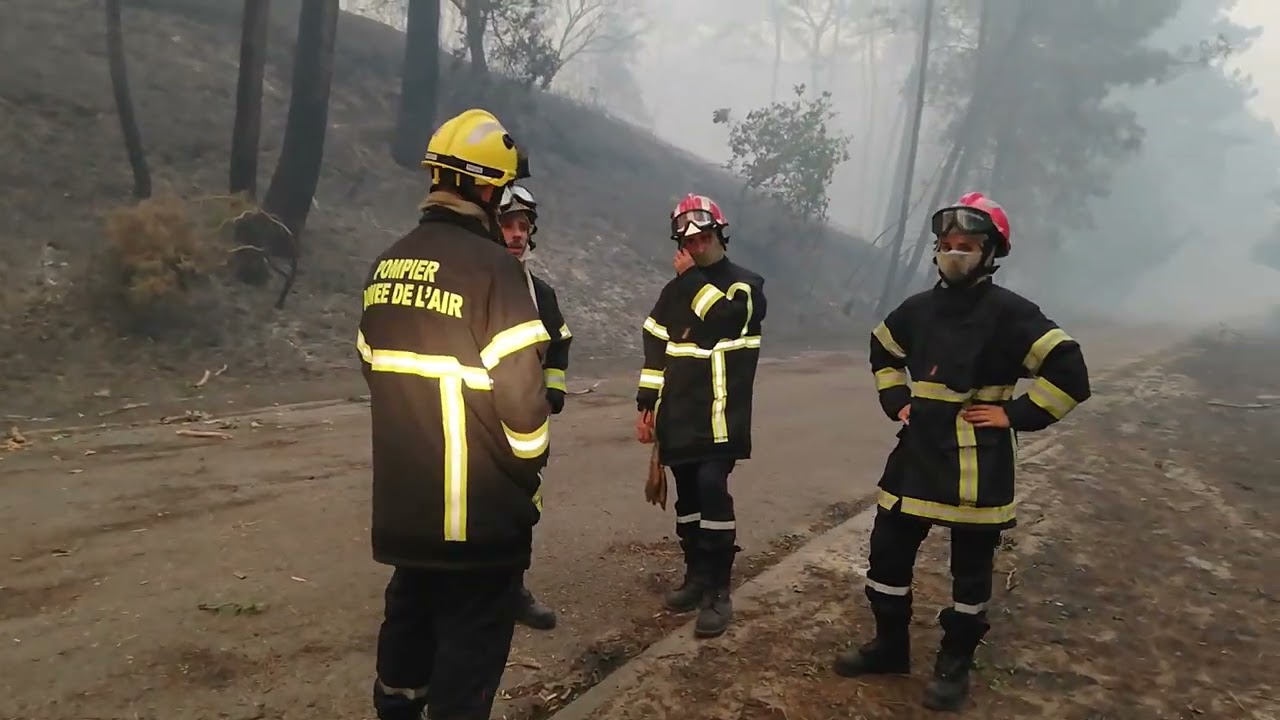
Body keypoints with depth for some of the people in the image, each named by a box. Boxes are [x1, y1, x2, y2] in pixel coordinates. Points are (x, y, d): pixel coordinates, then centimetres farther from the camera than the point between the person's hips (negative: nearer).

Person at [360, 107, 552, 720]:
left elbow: (373, 365, 13)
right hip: (480, 507, -7)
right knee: (470, 646, 6)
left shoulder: (387, 264, 5)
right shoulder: (491, 266, -18)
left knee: (409, 621, 24)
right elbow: (520, 389, -20)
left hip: (402, 498, 7)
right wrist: (528, 468, -2)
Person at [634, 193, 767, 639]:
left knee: (712, 489, -15)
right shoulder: (674, 292, 15)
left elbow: (720, 319, -20)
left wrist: (693, 277, -8)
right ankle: (697, 576, 24)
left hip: (719, 415, -5)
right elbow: (654, 351, 14)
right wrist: (646, 406, 7)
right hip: (679, 415, 5)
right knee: (688, 496, 10)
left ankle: (718, 592, -7)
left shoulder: (746, 284, 2)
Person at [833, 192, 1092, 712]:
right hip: (916, 455, 6)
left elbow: (1070, 375, -15)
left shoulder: (1010, 313, -11)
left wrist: (1015, 414, -14)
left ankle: (955, 663, 27)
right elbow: (882, 351, 26)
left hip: (977, 466, -5)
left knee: (970, 568, 9)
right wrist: (895, 400, 14)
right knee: (888, 551, 11)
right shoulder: (919, 309, 7)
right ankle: (890, 644, 29)